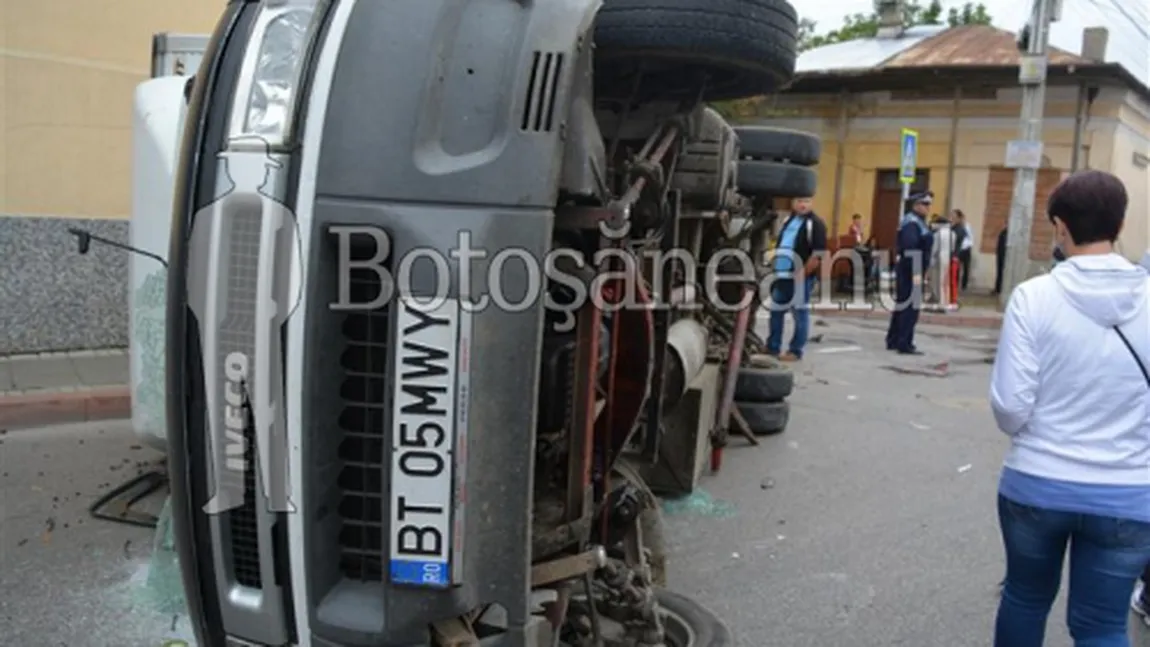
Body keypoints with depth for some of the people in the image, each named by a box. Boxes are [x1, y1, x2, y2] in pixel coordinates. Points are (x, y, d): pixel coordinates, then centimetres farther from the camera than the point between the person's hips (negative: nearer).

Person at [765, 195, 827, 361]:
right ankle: (772, 347, 24)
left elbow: (818, 254, -14)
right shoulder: (787, 220, 16)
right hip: (782, 275, 8)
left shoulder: (815, 223, -7)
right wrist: (775, 267, 13)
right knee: (776, 311, 13)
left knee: (800, 313, 0)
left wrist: (802, 273, -17)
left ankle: (795, 351, 7)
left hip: (801, 276, -8)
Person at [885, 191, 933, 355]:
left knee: (903, 305, 15)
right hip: (911, 271, -11)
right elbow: (911, 250, -24)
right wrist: (916, 273, -27)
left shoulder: (918, 222, 17)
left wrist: (920, 272, 21)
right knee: (911, 307, -8)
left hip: (909, 271, 11)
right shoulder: (912, 223, -15)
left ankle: (893, 341, 22)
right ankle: (904, 345, -6)